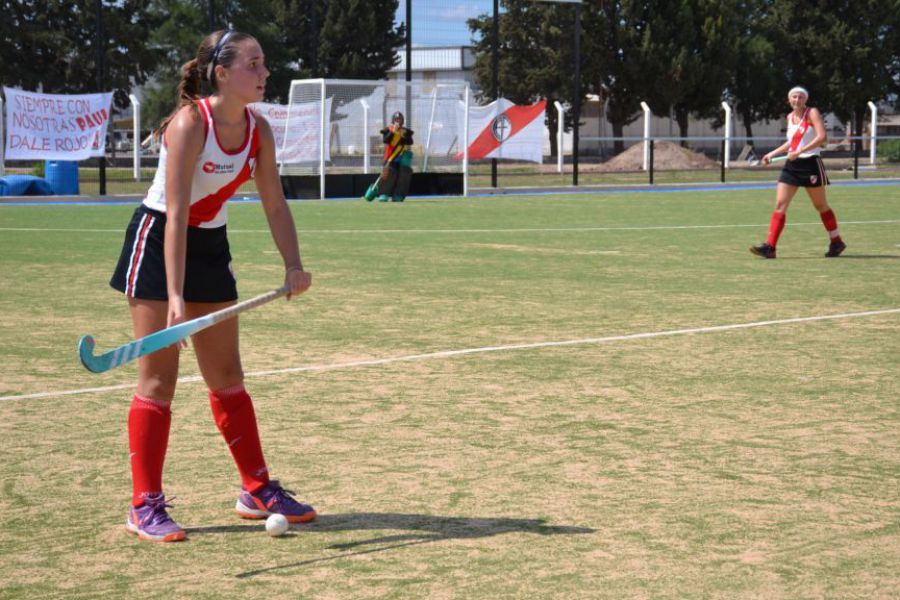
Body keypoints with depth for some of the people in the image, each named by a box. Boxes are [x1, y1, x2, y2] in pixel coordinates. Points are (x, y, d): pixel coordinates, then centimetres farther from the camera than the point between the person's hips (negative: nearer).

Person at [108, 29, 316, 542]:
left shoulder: (258, 130, -5)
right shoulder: (189, 124, -25)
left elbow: (275, 203, -1)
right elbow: (176, 215, -29)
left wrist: (293, 265, -16)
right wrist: (175, 297, -34)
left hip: (211, 245, 7)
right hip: (158, 243, -7)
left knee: (227, 376, 12)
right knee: (159, 379, -5)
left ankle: (257, 490, 20)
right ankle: (145, 506, 2)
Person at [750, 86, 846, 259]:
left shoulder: (812, 113, -7)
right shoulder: (790, 117, 12)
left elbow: (822, 137, -19)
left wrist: (799, 151, -25)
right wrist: (772, 154, 19)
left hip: (810, 163, -6)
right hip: (791, 166, 6)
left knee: (820, 205, 6)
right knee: (780, 204, -6)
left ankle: (836, 242, 23)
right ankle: (770, 246, -11)